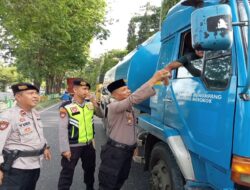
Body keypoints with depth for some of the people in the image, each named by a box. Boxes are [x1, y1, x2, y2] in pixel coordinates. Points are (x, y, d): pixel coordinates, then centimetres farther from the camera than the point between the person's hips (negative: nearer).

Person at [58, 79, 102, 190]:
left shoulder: (90, 103, -1)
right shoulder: (67, 107, -17)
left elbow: (101, 115, 5)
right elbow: (62, 129, -16)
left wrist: (96, 104, -12)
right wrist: (65, 149, -16)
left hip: (89, 144, 6)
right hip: (73, 146, -6)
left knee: (90, 169, 25)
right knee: (67, 172, 8)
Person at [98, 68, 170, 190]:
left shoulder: (128, 105, 9)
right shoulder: (114, 106, -25)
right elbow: (134, 98, -37)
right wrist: (153, 79, -41)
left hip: (128, 150, 9)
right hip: (115, 151, -8)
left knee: (120, 180, 23)